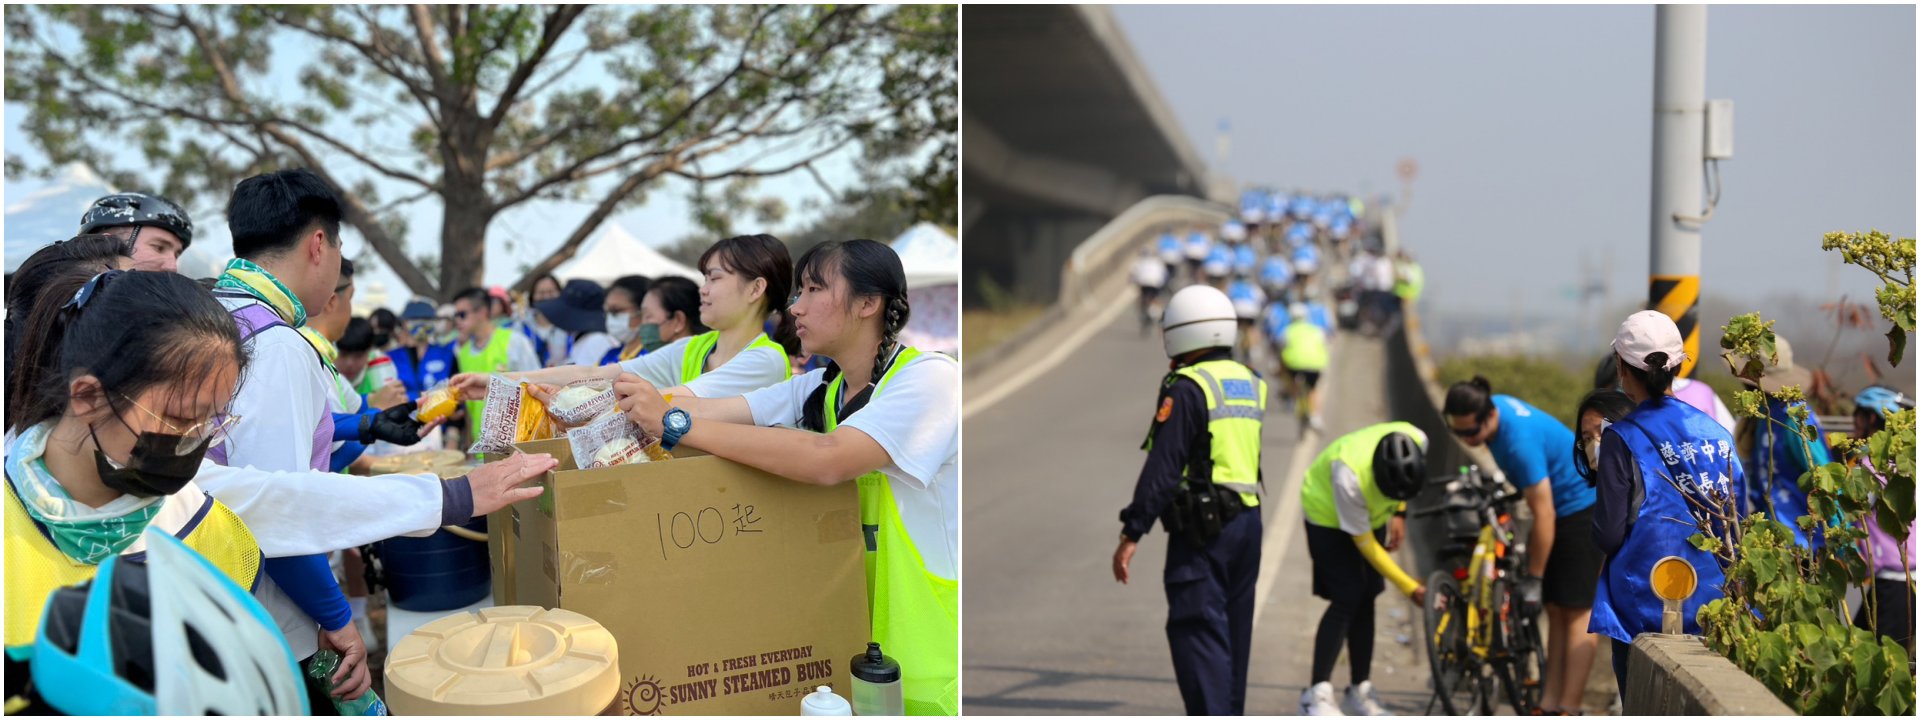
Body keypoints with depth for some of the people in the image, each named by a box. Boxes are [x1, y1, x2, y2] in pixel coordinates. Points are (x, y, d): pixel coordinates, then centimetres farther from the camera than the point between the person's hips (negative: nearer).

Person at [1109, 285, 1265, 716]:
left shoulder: (1187, 388, -13)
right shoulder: (1253, 385, 12)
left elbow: (1162, 469, -17)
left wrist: (1132, 533, -16)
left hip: (1202, 528, -8)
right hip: (1248, 522, 8)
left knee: (1198, 632, -8)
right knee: (1233, 630, 17)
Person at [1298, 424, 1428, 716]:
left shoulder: (1418, 441, -29)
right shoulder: (1350, 476, -42)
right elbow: (1364, 544, -27)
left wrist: (1399, 513, -5)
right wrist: (1411, 588, -24)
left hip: (1373, 513, 5)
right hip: (1329, 513, -5)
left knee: (1366, 601, 3)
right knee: (1346, 600, -16)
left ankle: (1360, 693, 12)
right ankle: (1317, 695, -13)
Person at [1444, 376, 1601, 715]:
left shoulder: (1520, 440, -33)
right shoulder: (1493, 406, -6)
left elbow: (1544, 515, -28)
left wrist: (1533, 579, -21)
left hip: (1582, 507, -9)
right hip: (1561, 504, 9)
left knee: (1576, 611, -8)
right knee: (1556, 611, 7)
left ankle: (1569, 710, -7)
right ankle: (1550, 705, 8)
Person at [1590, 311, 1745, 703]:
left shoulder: (1623, 438, -12)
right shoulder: (1716, 431, 2)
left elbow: (1608, 536, -12)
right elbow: (1738, 521, 6)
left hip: (1646, 608, -4)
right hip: (1713, 608, 4)